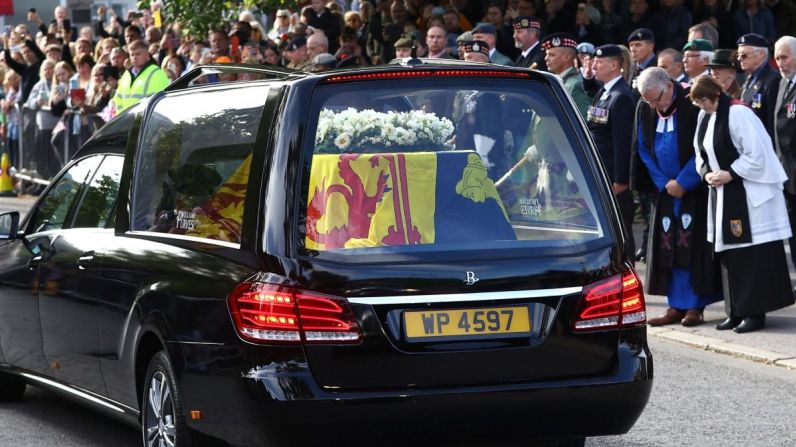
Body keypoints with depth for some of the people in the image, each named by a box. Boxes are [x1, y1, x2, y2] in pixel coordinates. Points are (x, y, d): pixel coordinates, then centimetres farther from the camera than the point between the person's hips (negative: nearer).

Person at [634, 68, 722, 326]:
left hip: (694, 188, -5)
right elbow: (643, 149, 8)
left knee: (694, 245, -6)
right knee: (668, 245, 2)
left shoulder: (692, 105, -14)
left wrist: (682, 182, -13)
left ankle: (695, 306, -2)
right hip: (665, 188, 5)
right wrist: (664, 183, -2)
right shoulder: (644, 109, 2)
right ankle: (676, 306, 6)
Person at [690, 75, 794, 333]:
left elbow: (757, 153, -18)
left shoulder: (737, 113, -16)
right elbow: (701, 152, 18)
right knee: (729, 253, 9)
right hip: (723, 194, 8)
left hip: (749, 195, -8)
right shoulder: (704, 117, 9)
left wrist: (730, 174, -16)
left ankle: (755, 312, -2)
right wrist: (706, 173, -1)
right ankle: (737, 311, 15)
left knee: (752, 252, -6)